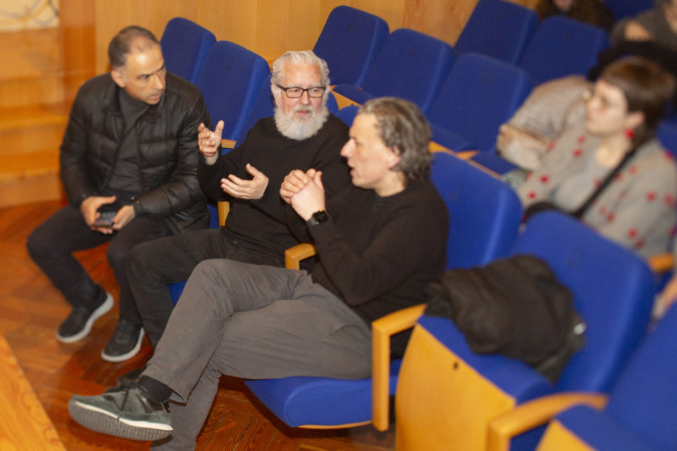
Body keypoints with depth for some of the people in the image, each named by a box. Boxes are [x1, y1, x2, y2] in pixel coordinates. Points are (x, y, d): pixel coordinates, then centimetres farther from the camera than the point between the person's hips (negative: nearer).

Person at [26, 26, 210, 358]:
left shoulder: (187, 102, -19)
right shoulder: (91, 97, -7)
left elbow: (194, 178, -15)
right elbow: (72, 157, 8)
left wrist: (139, 208, -23)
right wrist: (84, 199, -11)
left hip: (163, 206, -5)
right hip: (104, 199, 5)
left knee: (122, 252, -33)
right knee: (41, 243, -9)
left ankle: (131, 321, 2)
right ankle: (89, 299, 22)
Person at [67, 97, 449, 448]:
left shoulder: (420, 213, -21)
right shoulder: (370, 188, 7)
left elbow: (358, 284, -30)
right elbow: (309, 234, 19)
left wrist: (317, 215, -25)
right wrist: (297, 203, -5)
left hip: (356, 330, -9)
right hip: (314, 286, 9)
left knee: (207, 345, -17)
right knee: (213, 274, -11)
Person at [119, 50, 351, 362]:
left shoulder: (336, 140, -9)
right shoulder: (263, 130, 15)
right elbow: (219, 190, 20)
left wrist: (268, 193, -32)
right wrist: (211, 159, -3)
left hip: (275, 254, -8)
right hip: (229, 238, 8)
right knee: (142, 260, 3)